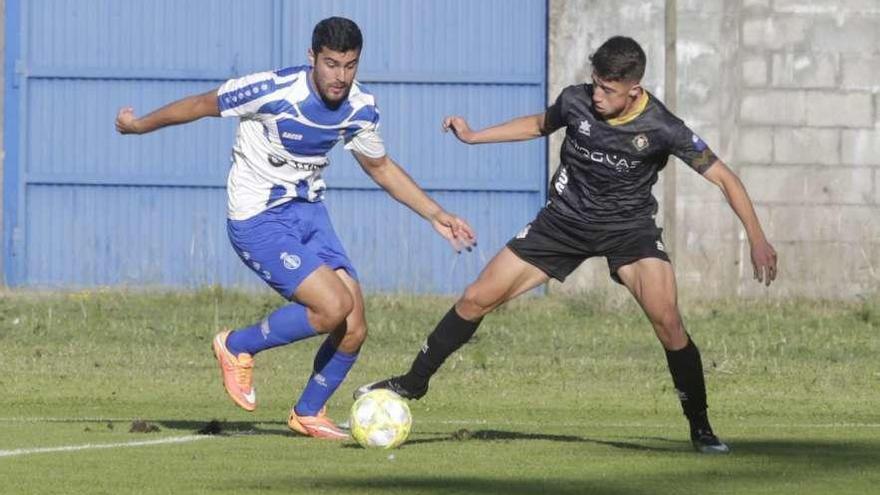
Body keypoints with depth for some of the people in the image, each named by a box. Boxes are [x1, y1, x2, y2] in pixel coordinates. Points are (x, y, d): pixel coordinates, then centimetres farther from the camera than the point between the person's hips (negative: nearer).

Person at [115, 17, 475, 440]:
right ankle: (237, 348, 1)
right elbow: (202, 105, -8)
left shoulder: (360, 108, -3)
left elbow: (380, 167, 16)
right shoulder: (273, 91, -23)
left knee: (353, 331, -3)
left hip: (309, 210, 6)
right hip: (257, 219, -6)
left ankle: (308, 413, 22)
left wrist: (436, 215, 12)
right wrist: (140, 126, 6)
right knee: (334, 306, -22)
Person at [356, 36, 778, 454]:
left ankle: (700, 428, -11)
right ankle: (413, 382, 17)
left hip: (629, 228, -3)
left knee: (666, 319, -25)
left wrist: (757, 239, -22)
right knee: (478, 298, -2)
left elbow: (724, 177, -15)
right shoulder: (576, 101, -13)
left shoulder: (662, 128, -22)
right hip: (565, 219, 3)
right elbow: (541, 125, 13)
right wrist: (473, 136, 10)